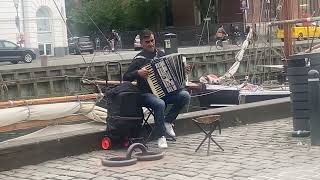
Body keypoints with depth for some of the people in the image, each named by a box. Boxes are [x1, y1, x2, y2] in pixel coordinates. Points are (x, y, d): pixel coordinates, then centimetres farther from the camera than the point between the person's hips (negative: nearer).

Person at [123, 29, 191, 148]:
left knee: (185, 96, -19)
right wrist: (138, 73, -27)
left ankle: (167, 121, -4)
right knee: (159, 104, -37)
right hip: (147, 94, -5)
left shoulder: (161, 54, 12)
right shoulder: (139, 59, -6)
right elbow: (126, 77, -10)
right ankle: (160, 136, -20)